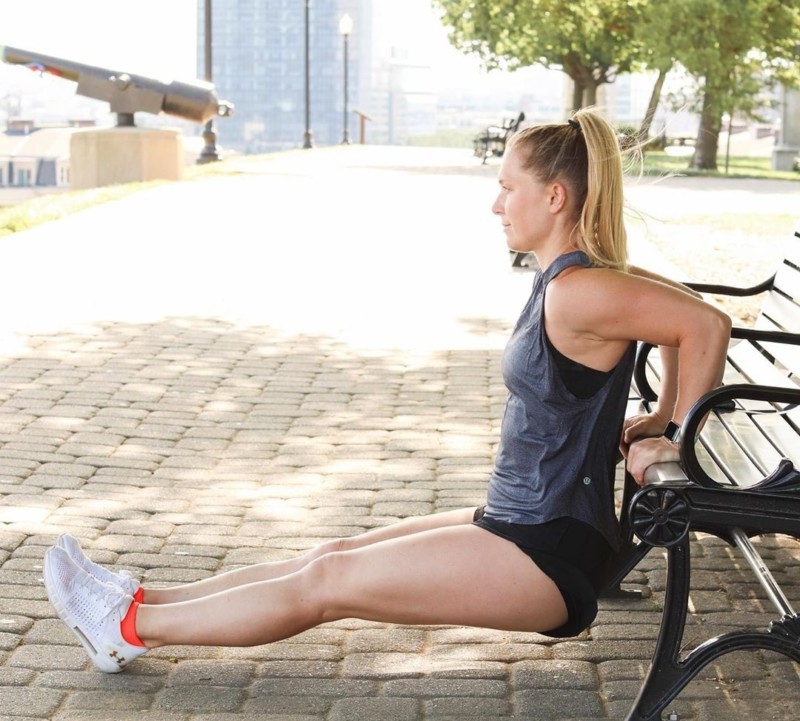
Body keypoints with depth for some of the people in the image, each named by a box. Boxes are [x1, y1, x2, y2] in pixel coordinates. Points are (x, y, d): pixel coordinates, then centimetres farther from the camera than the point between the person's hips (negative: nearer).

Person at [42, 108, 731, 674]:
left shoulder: (579, 291, -22)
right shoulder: (568, 278, 8)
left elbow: (708, 324, -27)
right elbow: (672, 299, 20)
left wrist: (674, 437, -16)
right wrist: (658, 422, 15)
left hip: (551, 554, -10)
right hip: (517, 524, 10)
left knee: (327, 582, -5)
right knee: (337, 554, 10)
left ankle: (131, 627, 5)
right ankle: (148, 602, 17)